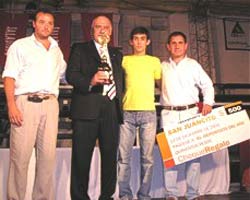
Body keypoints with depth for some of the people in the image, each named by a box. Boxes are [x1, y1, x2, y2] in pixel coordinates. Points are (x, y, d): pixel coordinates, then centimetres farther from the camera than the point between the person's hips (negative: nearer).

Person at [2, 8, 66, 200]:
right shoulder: (20, 46, 8)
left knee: (48, 155, 2)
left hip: (50, 104, 4)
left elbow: (65, 74, 29)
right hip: (25, 103, -4)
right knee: (21, 155, -5)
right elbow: (9, 77, 0)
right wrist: (11, 105, -12)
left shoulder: (56, 50, 21)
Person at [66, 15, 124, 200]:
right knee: (82, 156, -3)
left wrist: (119, 100, 12)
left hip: (111, 110, 4)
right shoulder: (80, 49, 12)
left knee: (110, 155, 5)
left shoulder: (117, 54, 25)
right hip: (87, 109, -4)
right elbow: (71, 75, -2)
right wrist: (90, 81, -19)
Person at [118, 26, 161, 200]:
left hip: (148, 112, 0)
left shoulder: (155, 61, 13)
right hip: (127, 112, 0)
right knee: (124, 156, -1)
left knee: (147, 157, 1)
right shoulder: (124, 60, 12)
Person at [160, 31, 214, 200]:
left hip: (191, 113, 0)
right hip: (169, 115, 1)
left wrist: (208, 102, -7)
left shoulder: (193, 65, 10)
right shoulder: (163, 67, 14)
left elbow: (207, 85, 8)